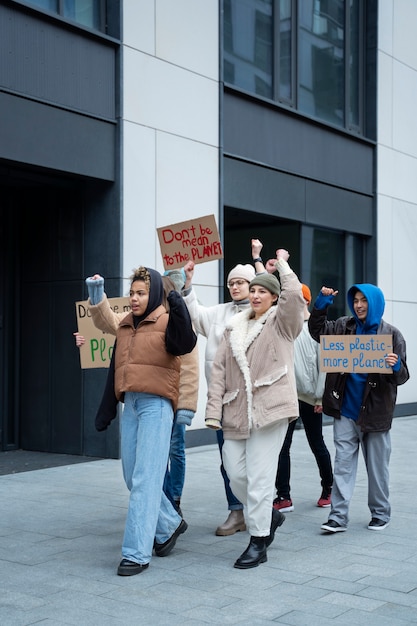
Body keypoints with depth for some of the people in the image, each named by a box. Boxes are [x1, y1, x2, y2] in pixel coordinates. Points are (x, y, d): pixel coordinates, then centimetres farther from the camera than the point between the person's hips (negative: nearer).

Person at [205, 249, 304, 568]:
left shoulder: (281, 323, 2)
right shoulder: (234, 326, 16)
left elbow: (295, 294, -20)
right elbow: (220, 370, 12)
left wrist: (282, 263, -4)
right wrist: (214, 410, 4)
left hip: (268, 409, -5)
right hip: (237, 411, 5)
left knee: (259, 477, -4)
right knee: (236, 473, 6)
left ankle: (258, 543, 9)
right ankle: (270, 516, 31)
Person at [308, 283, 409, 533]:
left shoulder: (391, 334, -6)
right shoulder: (345, 326, 4)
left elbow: (402, 376, -7)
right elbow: (318, 330, 4)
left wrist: (396, 366, -30)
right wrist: (323, 303, -8)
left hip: (375, 411, -2)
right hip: (346, 409, 3)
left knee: (377, 466, 11)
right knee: (343, 463, 3)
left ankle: (381, 514, 27)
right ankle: (339, 516, 7)